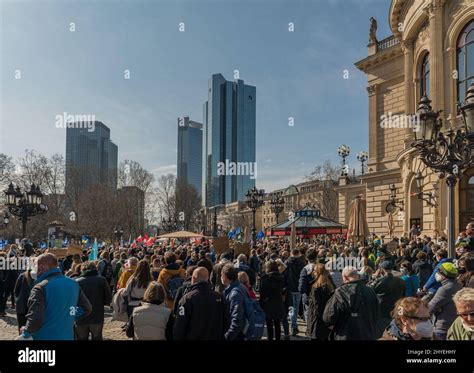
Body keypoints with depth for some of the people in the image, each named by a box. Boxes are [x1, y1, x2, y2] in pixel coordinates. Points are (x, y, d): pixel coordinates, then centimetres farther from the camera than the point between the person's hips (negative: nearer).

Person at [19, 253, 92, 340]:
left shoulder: (40, 288, -18)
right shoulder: (73, 284, 1)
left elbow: (34, 320, -25)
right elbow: (86, 308, 9)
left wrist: (26, 332, -7)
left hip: (45, 337, -6)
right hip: (67, 336, 6)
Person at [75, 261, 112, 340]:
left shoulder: (77, 282, -5)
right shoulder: (102, 280, -4)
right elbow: (108, 299, -5)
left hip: (81, 319, 0)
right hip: (97, 318, 0)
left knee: (82, 338, 14)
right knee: (96, 338, 15)